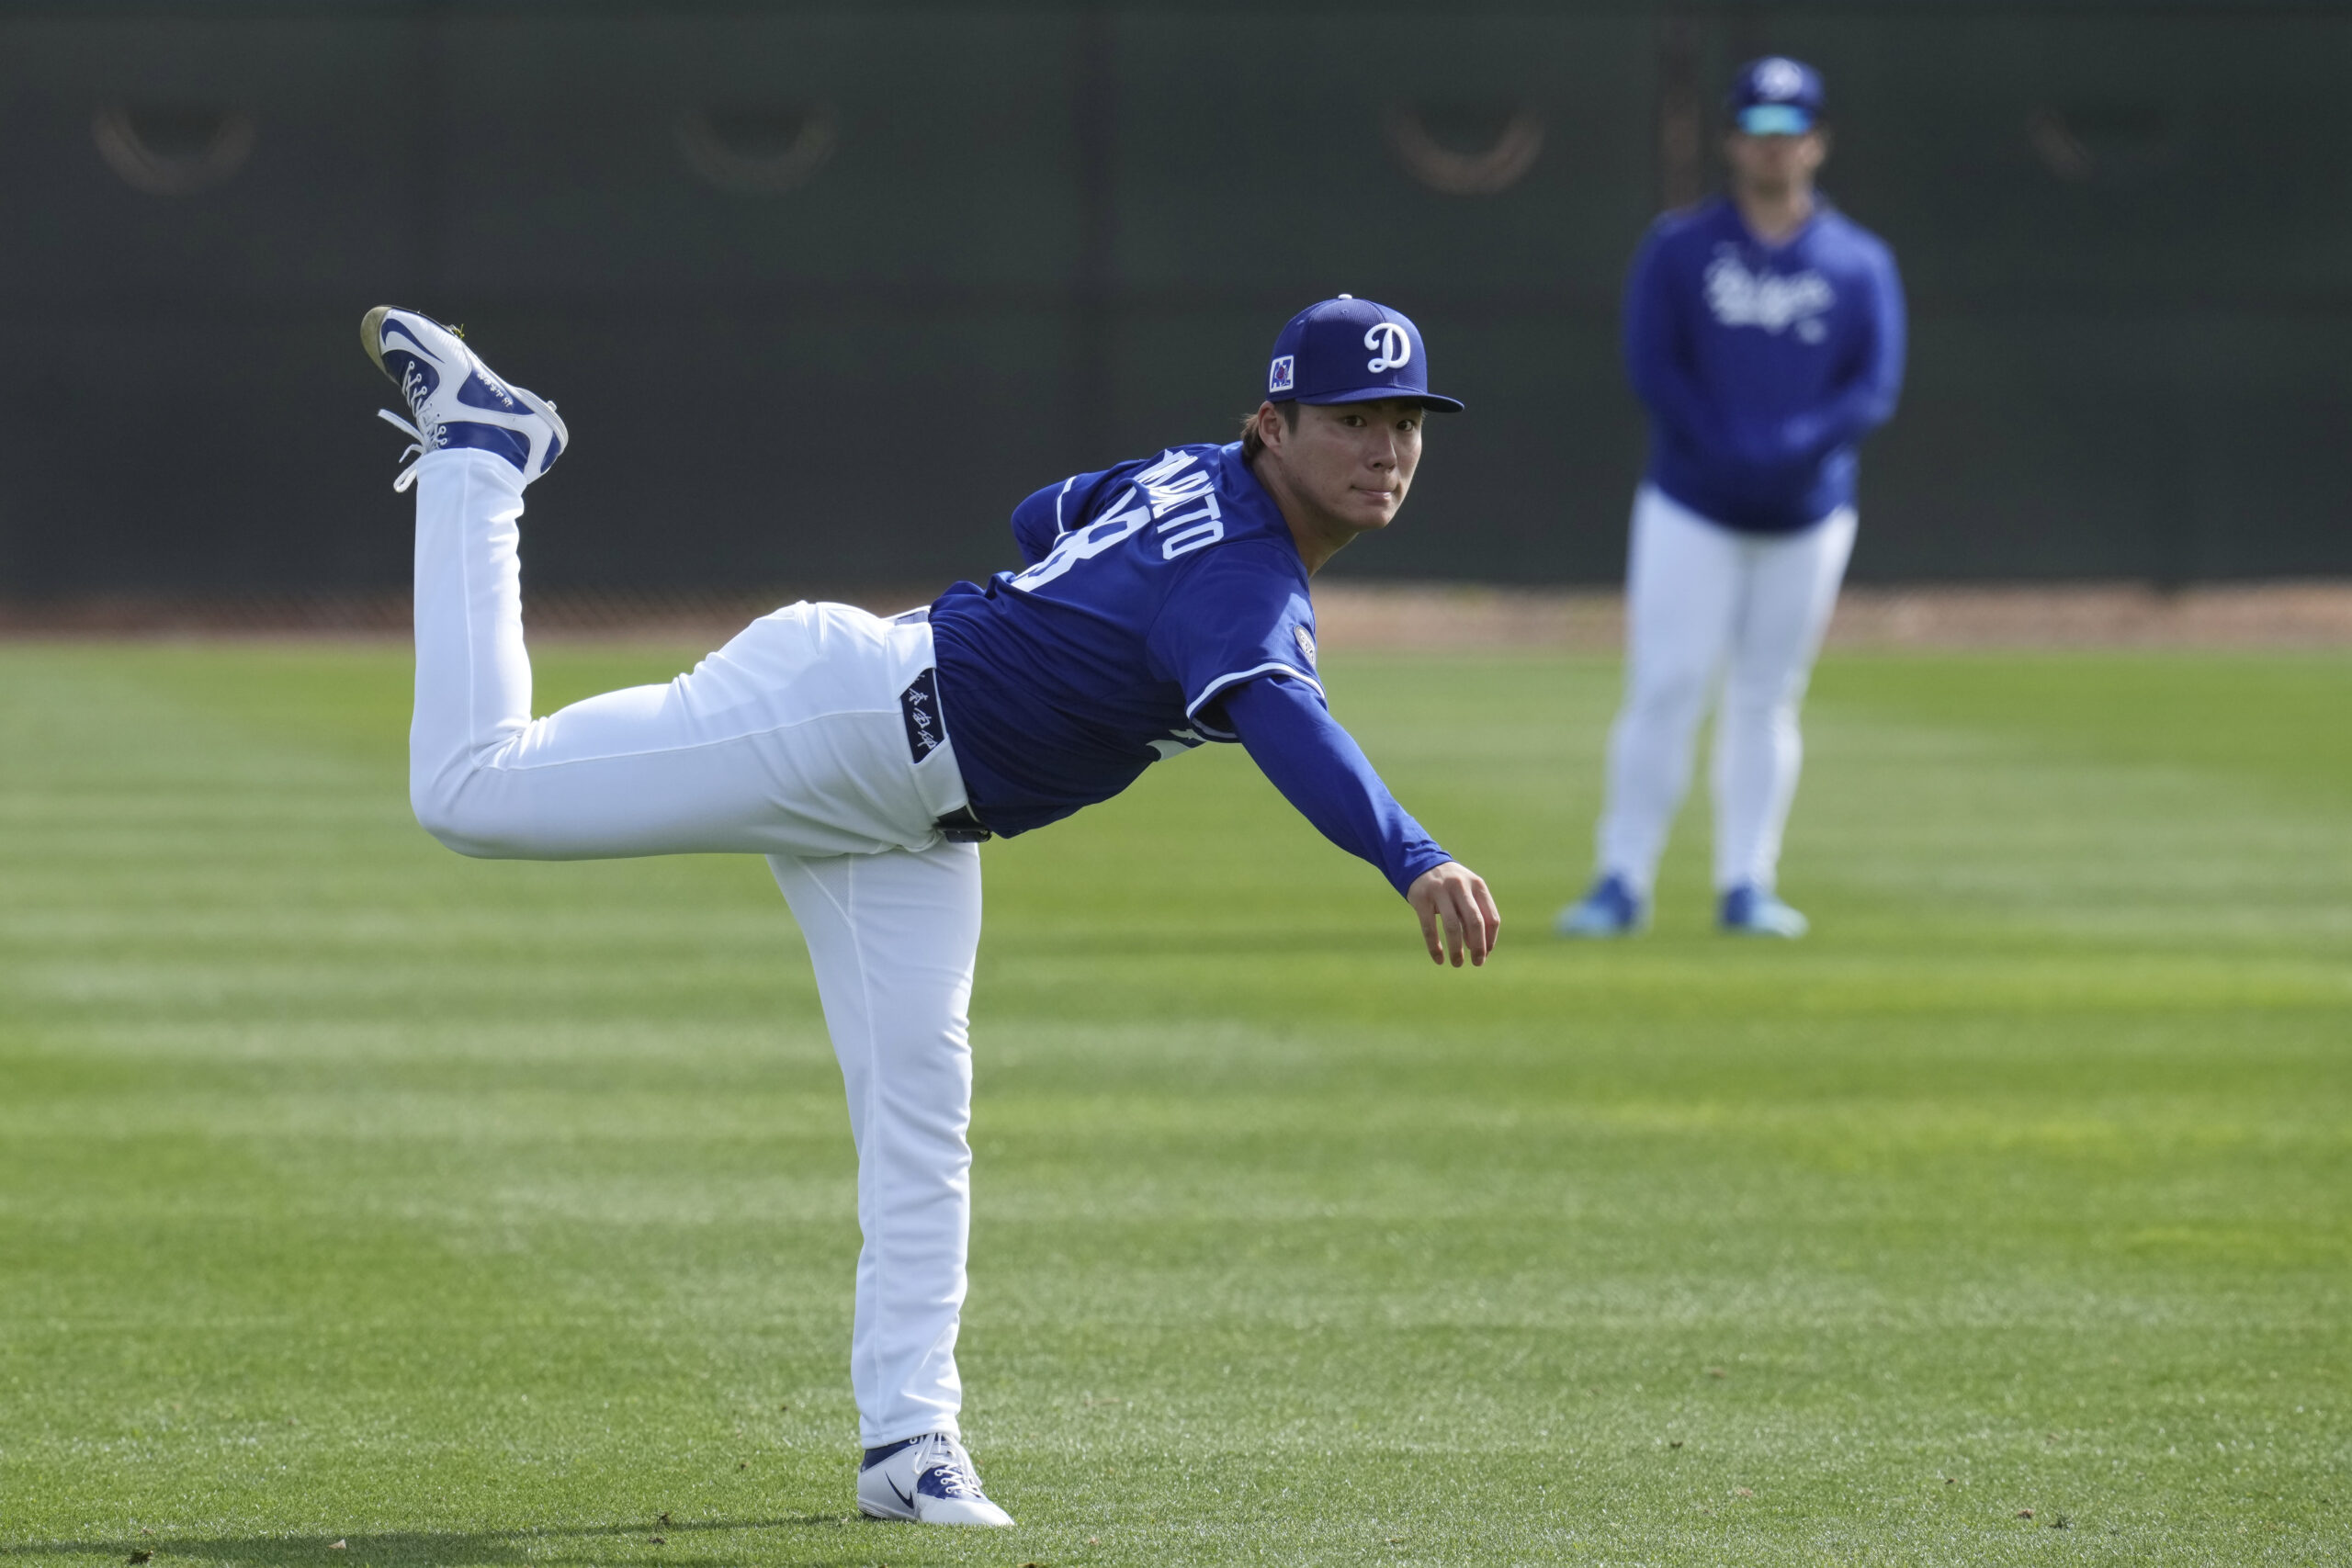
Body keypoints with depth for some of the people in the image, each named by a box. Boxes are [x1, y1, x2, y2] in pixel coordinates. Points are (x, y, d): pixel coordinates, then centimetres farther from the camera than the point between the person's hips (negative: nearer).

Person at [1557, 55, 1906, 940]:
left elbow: (1875, 390, -3)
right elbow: (1651, 367, -6)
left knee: (1766, 700, 5)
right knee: (1664, 690, -9)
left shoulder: (1860, 263, 5)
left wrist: (1791, 449, -20)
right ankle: (1623, 882, -6)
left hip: (1806, 516, 2)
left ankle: (1747, 886, 9)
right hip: (1691, 509, -1)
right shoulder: (1679, 249, 3)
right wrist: (1727, 453, -18)